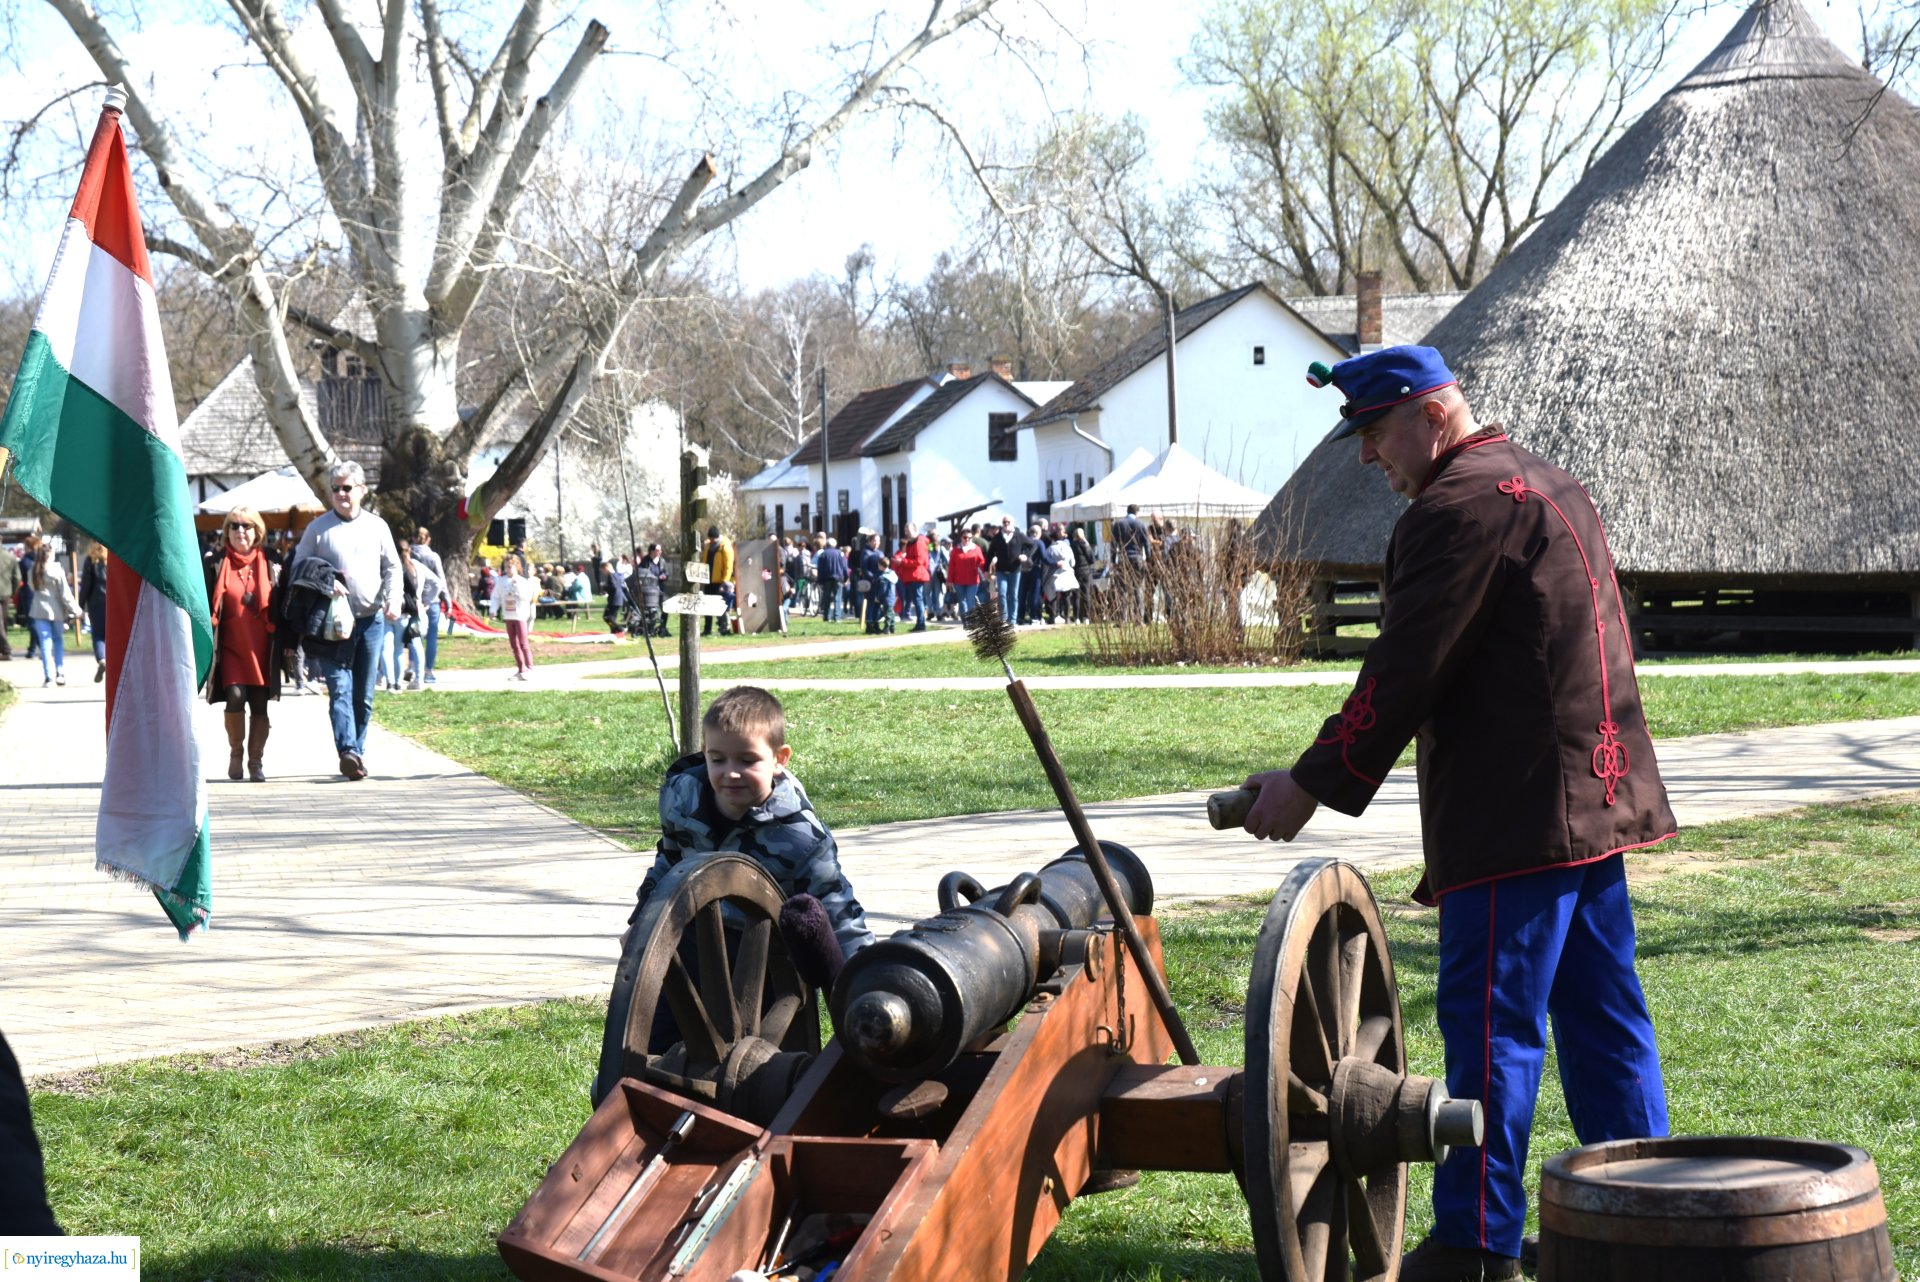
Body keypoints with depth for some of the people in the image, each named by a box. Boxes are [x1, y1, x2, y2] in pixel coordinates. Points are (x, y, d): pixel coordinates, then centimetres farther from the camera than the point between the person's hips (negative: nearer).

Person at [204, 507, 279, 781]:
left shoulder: (268, 566, 9)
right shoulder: (217, 567, 5)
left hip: (260, 649, 1)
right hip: (230, 648, -1)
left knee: (259, 706, 2)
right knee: (235, 697, -17)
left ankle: (256, 761, 13)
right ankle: (235, 753, 3)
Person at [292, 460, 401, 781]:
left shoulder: (377, 527, 11)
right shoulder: (319, 528, 4)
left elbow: (392, 567, 15)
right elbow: (298, 567, 4)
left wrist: (393, 600, -2)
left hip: (371, 620, 3)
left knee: (364, 693, 6)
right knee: (339, 687, -14)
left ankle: (358, 751, 14)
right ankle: (347, 751, -26)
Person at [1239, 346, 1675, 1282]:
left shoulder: (1460, 506, -12)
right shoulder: (1548, 486, 19)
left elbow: (1403, 673, -15)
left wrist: (1310, 784, -10)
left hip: (1518, 812, -10)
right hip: (1596, 803, 10)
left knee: (1489, 1026, -6)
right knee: (1602, 1019, 13)